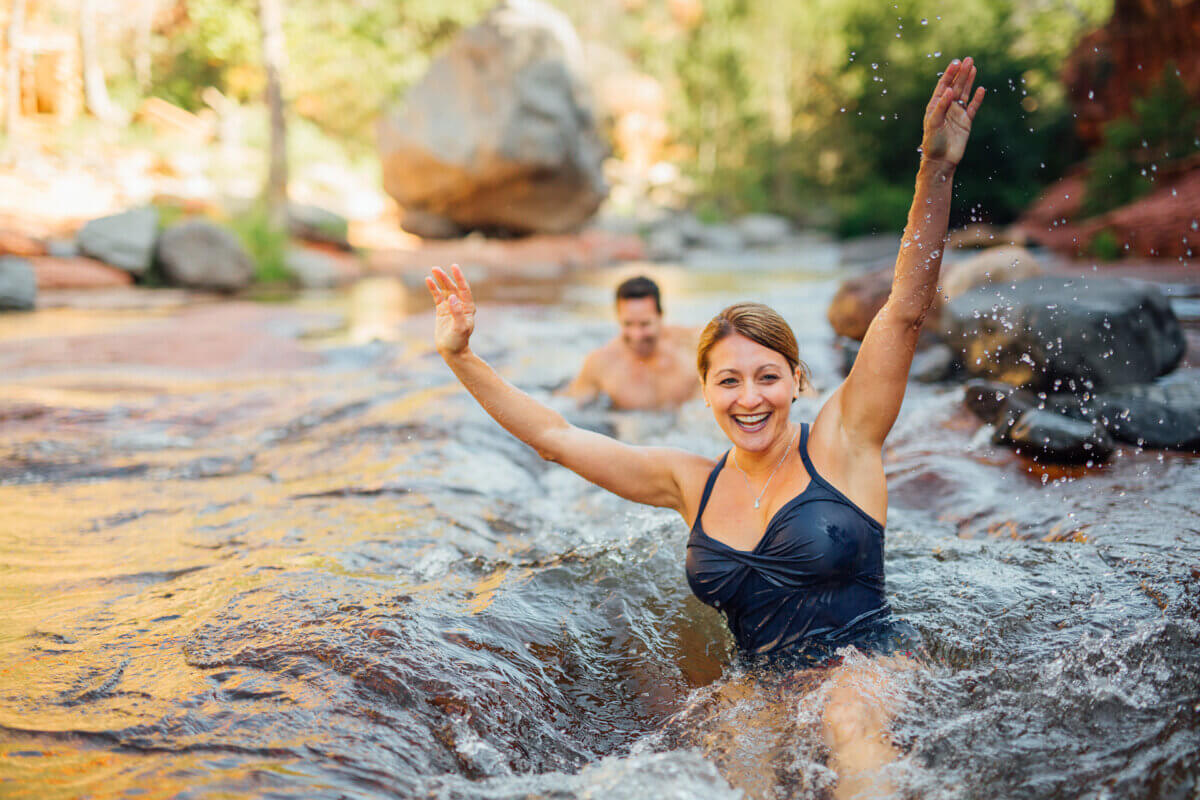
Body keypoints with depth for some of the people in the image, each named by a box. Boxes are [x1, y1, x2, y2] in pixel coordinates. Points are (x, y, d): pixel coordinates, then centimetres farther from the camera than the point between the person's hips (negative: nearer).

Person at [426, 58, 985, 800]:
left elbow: (908, 308, -13)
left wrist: (937, 172, -25)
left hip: (874, 662, -3)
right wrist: (462, 357, 11)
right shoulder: (692, 482, 10)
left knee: (848, 717, -38)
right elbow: (554, 436, 15)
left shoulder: (841, 442, -3)